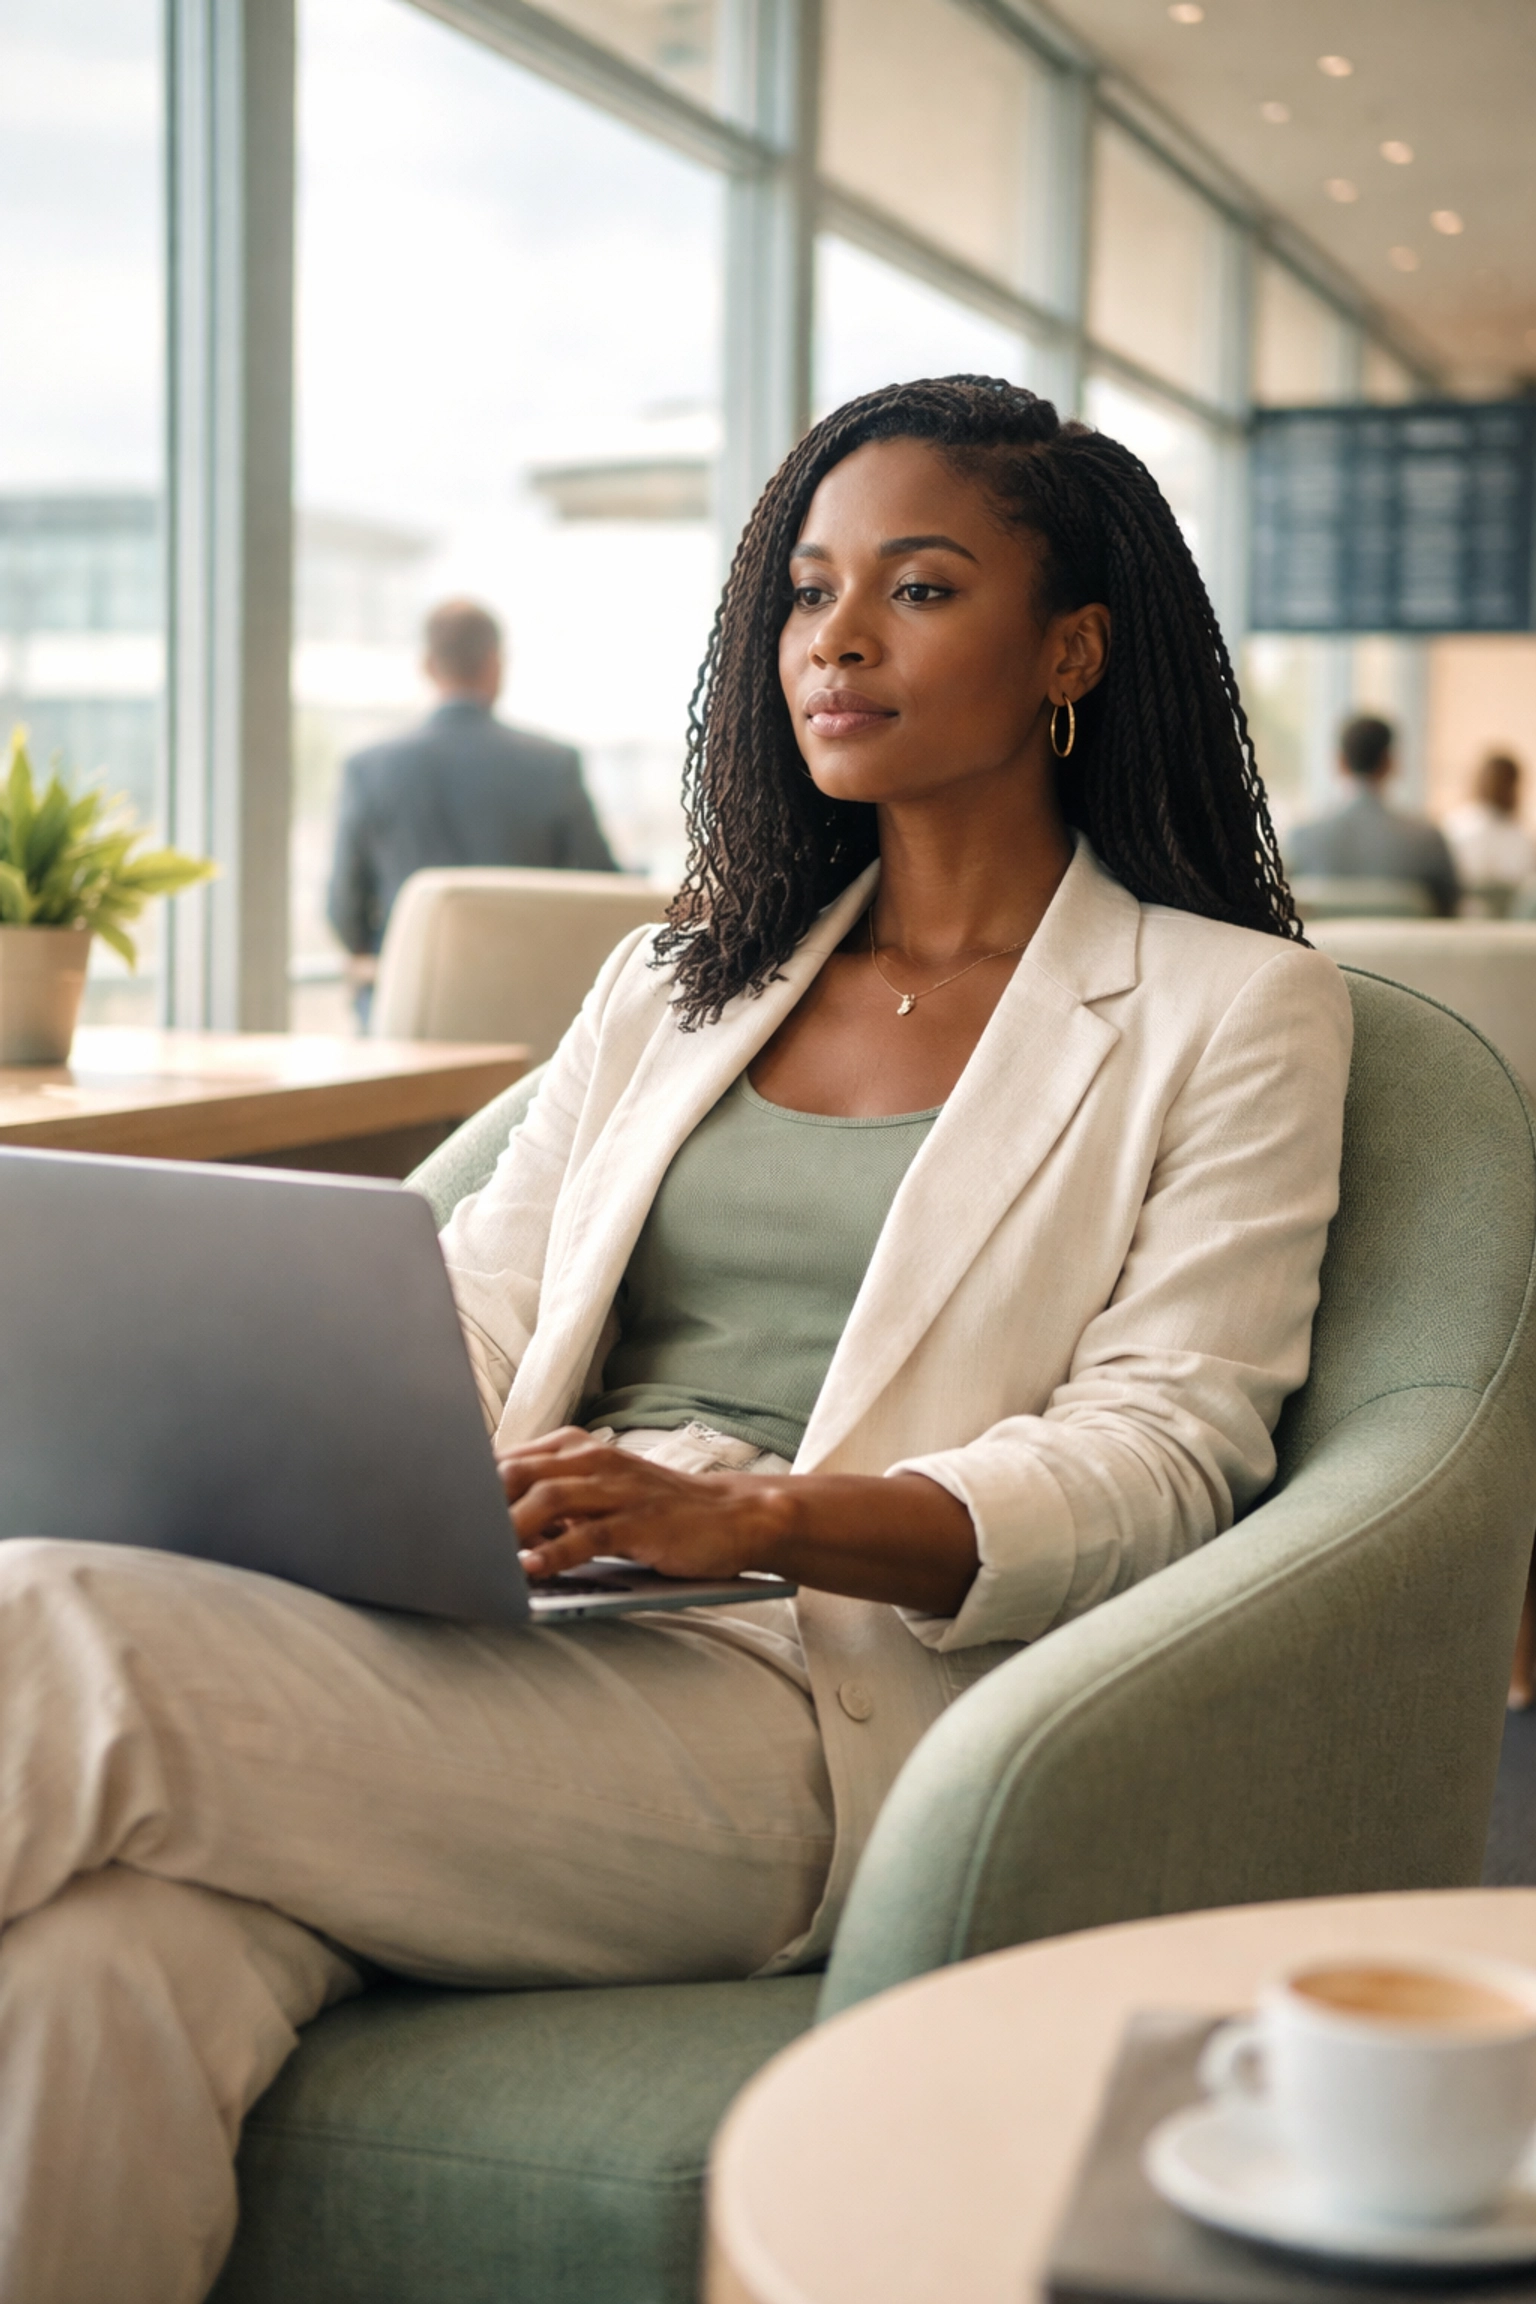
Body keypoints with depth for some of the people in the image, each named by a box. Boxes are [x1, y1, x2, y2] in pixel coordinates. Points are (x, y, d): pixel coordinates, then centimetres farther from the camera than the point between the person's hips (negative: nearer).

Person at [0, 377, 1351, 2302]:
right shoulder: (673, 983, 25)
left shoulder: (1231, 1010, 9)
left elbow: (1161, 1457, -2)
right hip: (507, 1641, 4)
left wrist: (756, 1516, -19)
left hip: (822, 1699, -4)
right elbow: (467, 1314, 17)